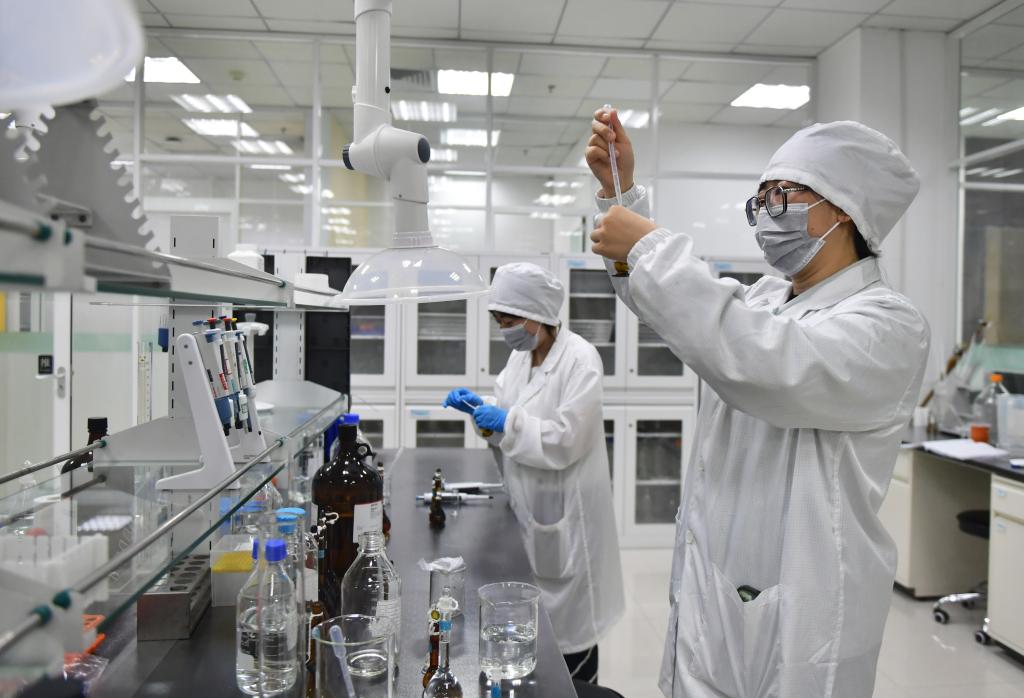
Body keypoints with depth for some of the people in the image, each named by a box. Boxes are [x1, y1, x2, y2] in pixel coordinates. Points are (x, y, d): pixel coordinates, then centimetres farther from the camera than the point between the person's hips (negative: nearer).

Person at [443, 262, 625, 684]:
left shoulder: (580, 359, -19)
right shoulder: (521, 355, 5)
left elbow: (566, 440, -24)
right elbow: (509, 414, 12)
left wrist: (505, 422, -24)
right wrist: (478, 405, -6)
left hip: (565, 512, -7)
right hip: (529, 506, 8)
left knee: (568, 618, 8)